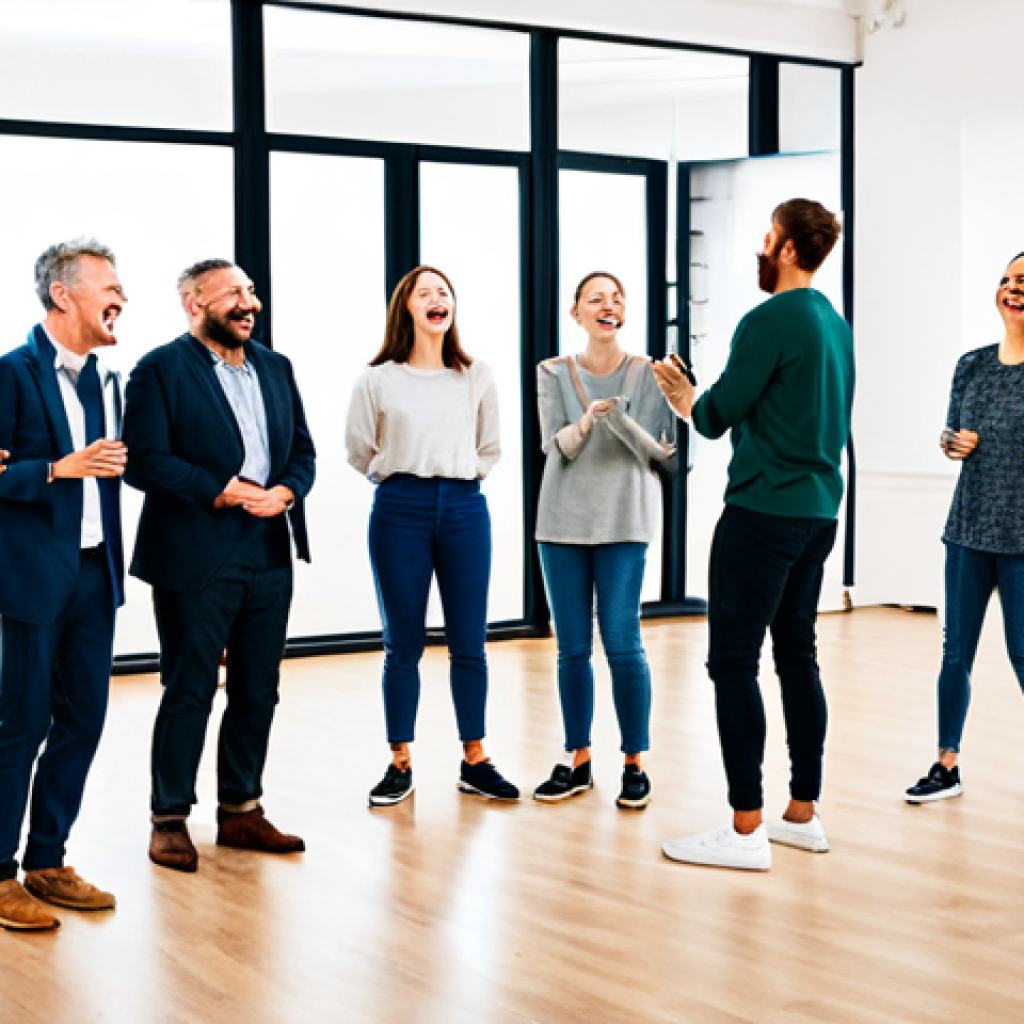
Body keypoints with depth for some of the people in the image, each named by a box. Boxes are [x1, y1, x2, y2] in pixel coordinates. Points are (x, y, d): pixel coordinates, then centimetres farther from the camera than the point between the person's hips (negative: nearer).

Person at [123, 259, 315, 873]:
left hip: (270, 556, 6)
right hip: (196, 560, -6)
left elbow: (303, 449, 14)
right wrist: (222, 492, -18)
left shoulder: (276, 368, 16)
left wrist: (286, 491, -7)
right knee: (189, 692, 1)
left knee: (258, 691, 11)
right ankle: (170, 820, 12)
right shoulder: (160, 370, -4)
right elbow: (145, 459, -13)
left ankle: (242, 810, 22)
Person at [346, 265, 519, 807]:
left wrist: (460, 475, 9)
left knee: (469, 643, 4)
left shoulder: (477, 376, 7)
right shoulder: (378, 379, 1)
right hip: (399, 509, -2)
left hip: (464, 508, 2)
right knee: (403, 645, 3)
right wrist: (398, 476, 9)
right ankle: (400, 764, 12)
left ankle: (474, 762, 13)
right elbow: (359, 449, 11)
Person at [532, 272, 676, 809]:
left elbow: (662, 452, -2)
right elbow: (555, 447, -3)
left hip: (624, 522, -2)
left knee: (623, 643, -6)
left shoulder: (648, 374, 2)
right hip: (562, 521, 2)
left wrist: (621, 421, -20)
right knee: (572, 648, 6)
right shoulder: (553, 373, 6)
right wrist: (585, 422, -25)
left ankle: (635, 764, 4)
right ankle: (577, 761, 16)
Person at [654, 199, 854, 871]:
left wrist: (688, 400, 10)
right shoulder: (837, 324, 14)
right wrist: (701, 403, 22)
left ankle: (747, 830, -5)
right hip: (820, 512, 9)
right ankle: (803, 815, 20)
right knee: (797, 655, 14)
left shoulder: (772, 321, -14)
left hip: (764, 513, -9)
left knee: (734, 662, -5)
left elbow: (717, 416, -13)